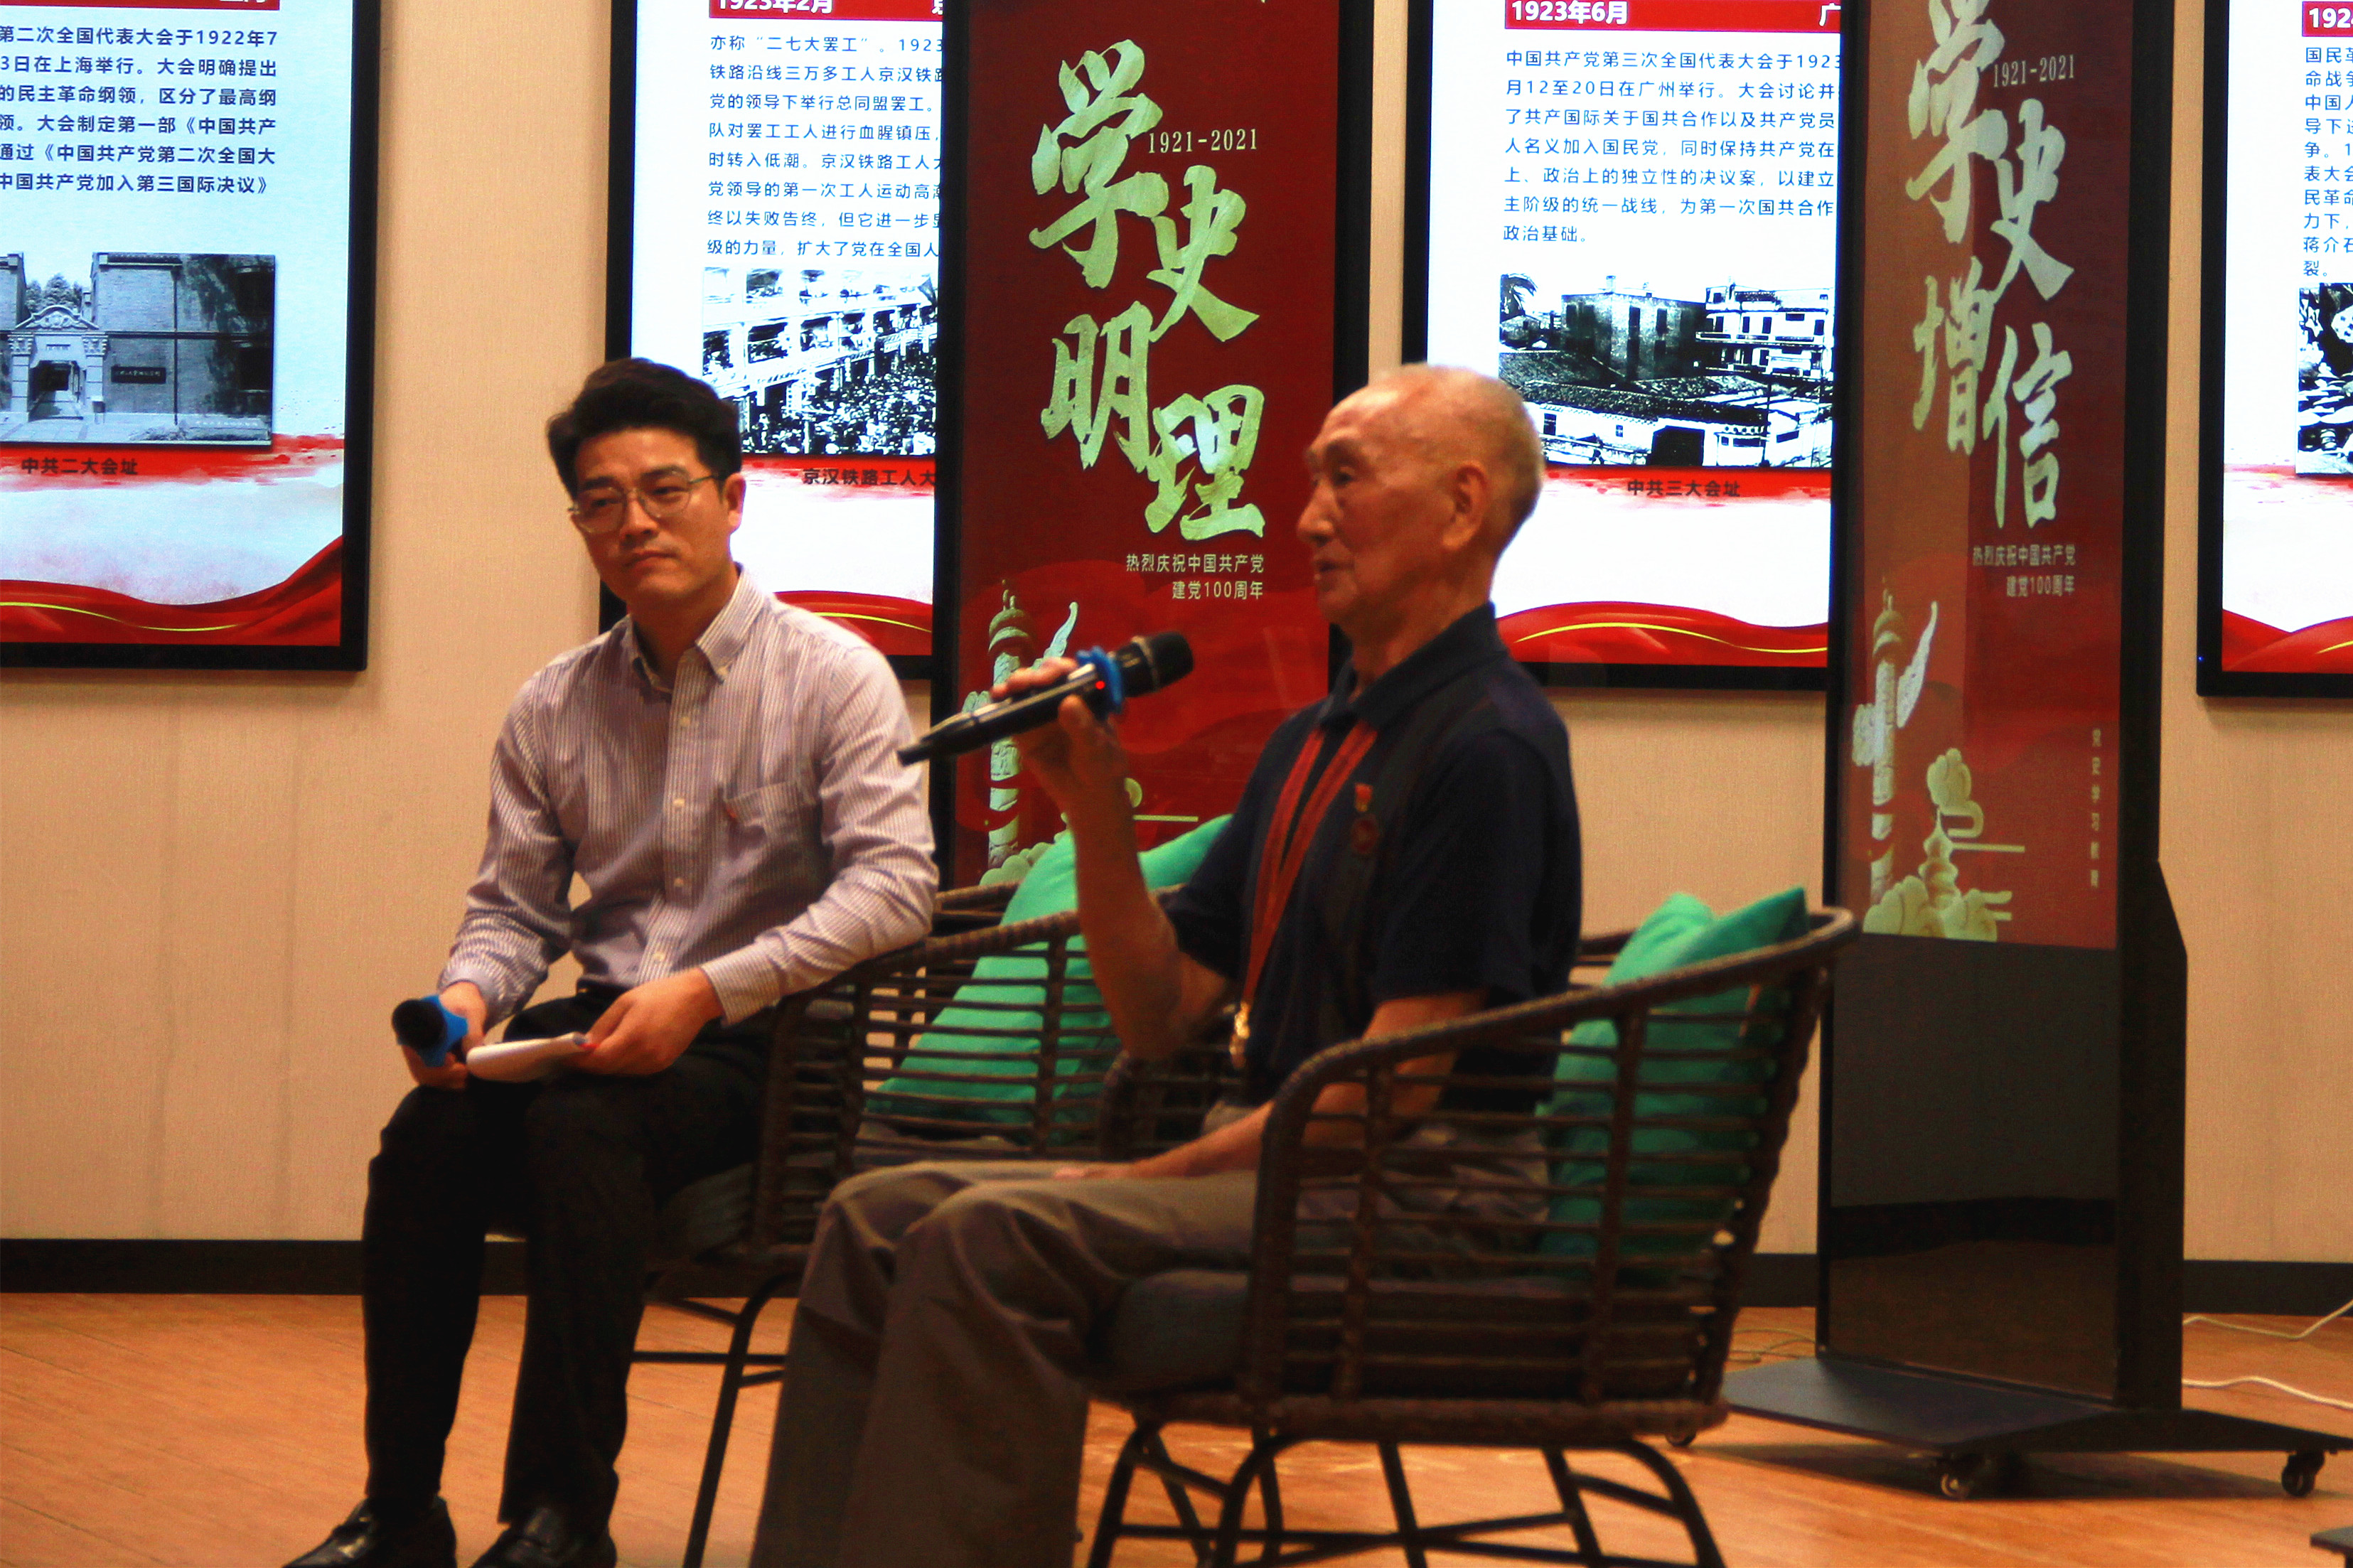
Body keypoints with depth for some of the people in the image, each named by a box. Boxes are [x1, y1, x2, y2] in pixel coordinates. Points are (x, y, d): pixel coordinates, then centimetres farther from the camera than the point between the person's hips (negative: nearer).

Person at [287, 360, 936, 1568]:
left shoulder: (832, 677, -2)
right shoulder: (553, 710, 13)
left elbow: (894, 883, -13)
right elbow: (512, 902, 17)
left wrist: (706, 991, -22)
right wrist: (468, 995, -8)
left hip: (762, 1048, -4)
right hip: (605, 1029, 4)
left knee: (583, 1126, -34)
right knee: (427, 1135, -25)